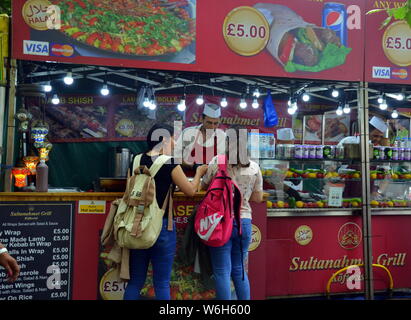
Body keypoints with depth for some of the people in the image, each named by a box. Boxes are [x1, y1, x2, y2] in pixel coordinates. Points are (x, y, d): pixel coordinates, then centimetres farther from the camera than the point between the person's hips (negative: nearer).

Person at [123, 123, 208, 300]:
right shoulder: (169, 163, -8)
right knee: (162, 283, 6)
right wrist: (199, 172, 14)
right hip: (161, 225, -5)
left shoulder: (136, 161, 6)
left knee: (135, 281, 13)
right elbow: (190, 190, -4)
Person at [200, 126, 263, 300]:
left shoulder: (217, 162, -7)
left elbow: (203, 186, 7)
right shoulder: (254, 167, 3)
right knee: (239, 270, 19)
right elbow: (258, 198, 9)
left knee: (222, 272, 5)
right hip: (244, 222, 4)